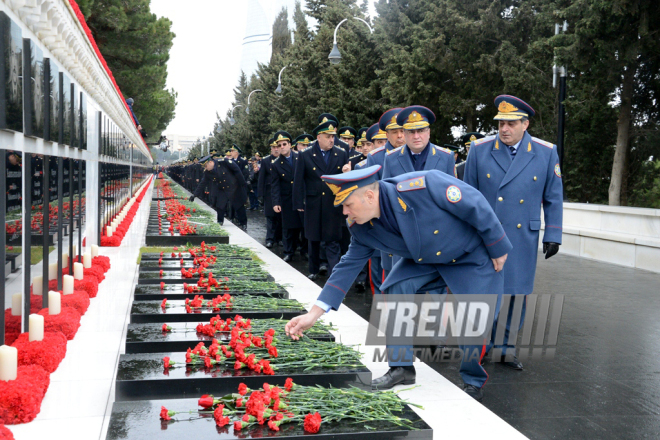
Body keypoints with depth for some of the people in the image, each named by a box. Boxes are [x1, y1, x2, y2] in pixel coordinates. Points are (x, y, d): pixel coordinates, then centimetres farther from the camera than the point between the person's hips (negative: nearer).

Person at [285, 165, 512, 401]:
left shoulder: (423, 185, -37)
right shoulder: (363, 229, -16)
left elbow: (477, 205, -27)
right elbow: (349, 266, -9)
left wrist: (499, 249, -16)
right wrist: (313, 314, -15)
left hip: (474, 257, -5)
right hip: (425, 261, 5)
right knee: (395, 289, -15)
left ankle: (473, 382, 14)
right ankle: (401, 368, 1)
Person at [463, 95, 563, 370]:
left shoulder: (546, 153, -1)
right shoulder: (479, 150, -3)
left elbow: (553, 198, 4)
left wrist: (553, 235, 1)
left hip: (523, 237, 1)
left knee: (517, 293, 7)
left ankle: (505, 347, 22)